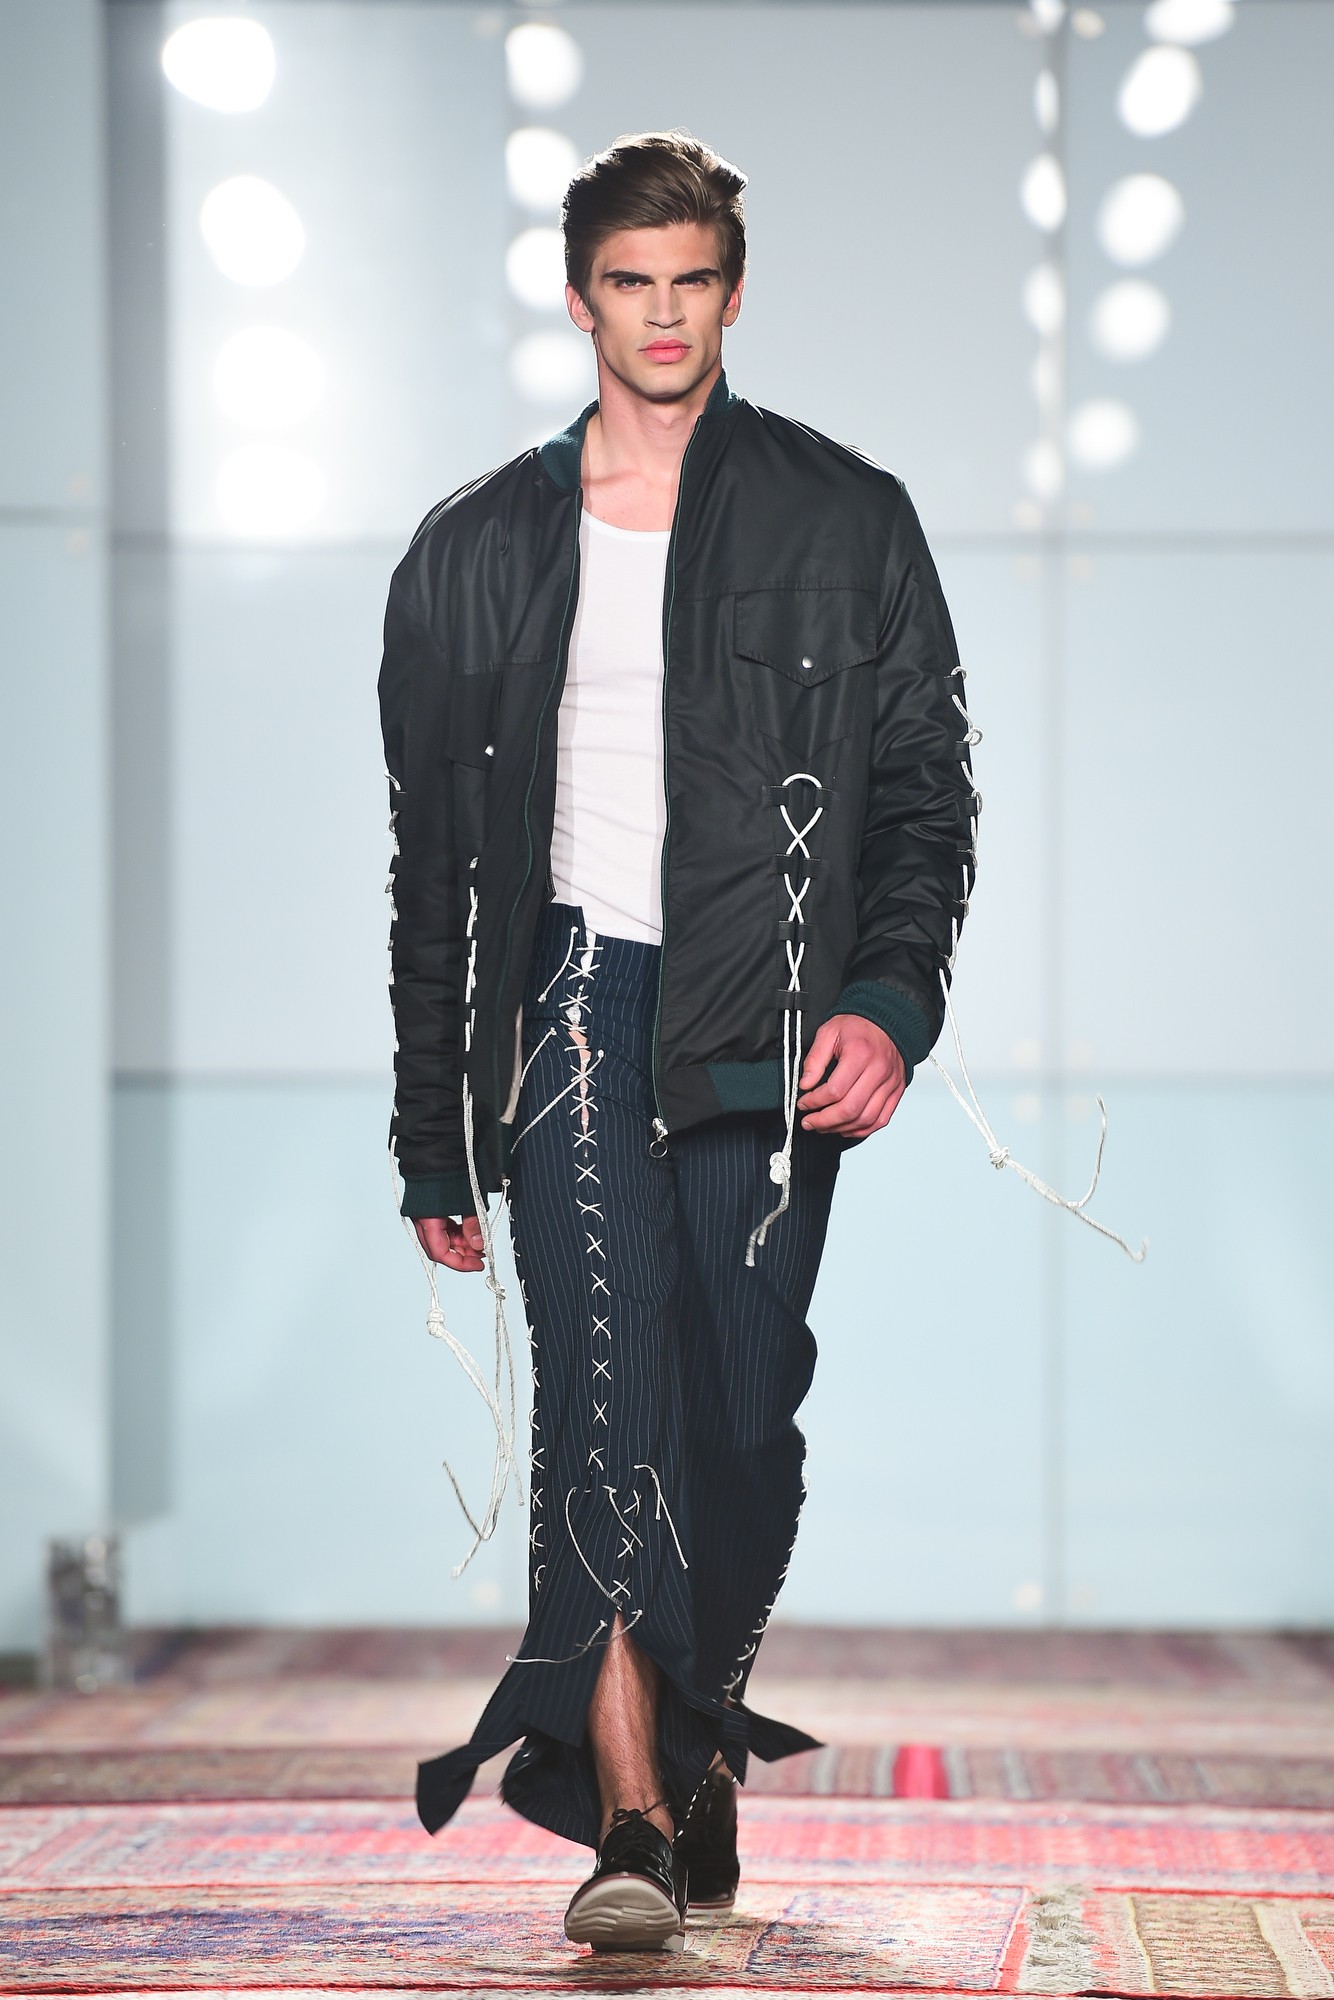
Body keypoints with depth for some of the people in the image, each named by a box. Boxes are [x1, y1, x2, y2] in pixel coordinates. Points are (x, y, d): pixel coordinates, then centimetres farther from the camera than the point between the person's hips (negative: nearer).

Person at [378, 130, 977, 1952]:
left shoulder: (843, 521, 9)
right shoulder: (479, 548, 14)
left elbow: (925, 791, 7)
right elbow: (434, 861, 15)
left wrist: (889, 999, -11)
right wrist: (431, 1139, 12)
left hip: (768, 1025, 0)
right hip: (572, 1004, 0)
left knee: (746, 1412, 0)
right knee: (604, 1393, -15)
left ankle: (703, 1746, 21)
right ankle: (628, 1817, -20)